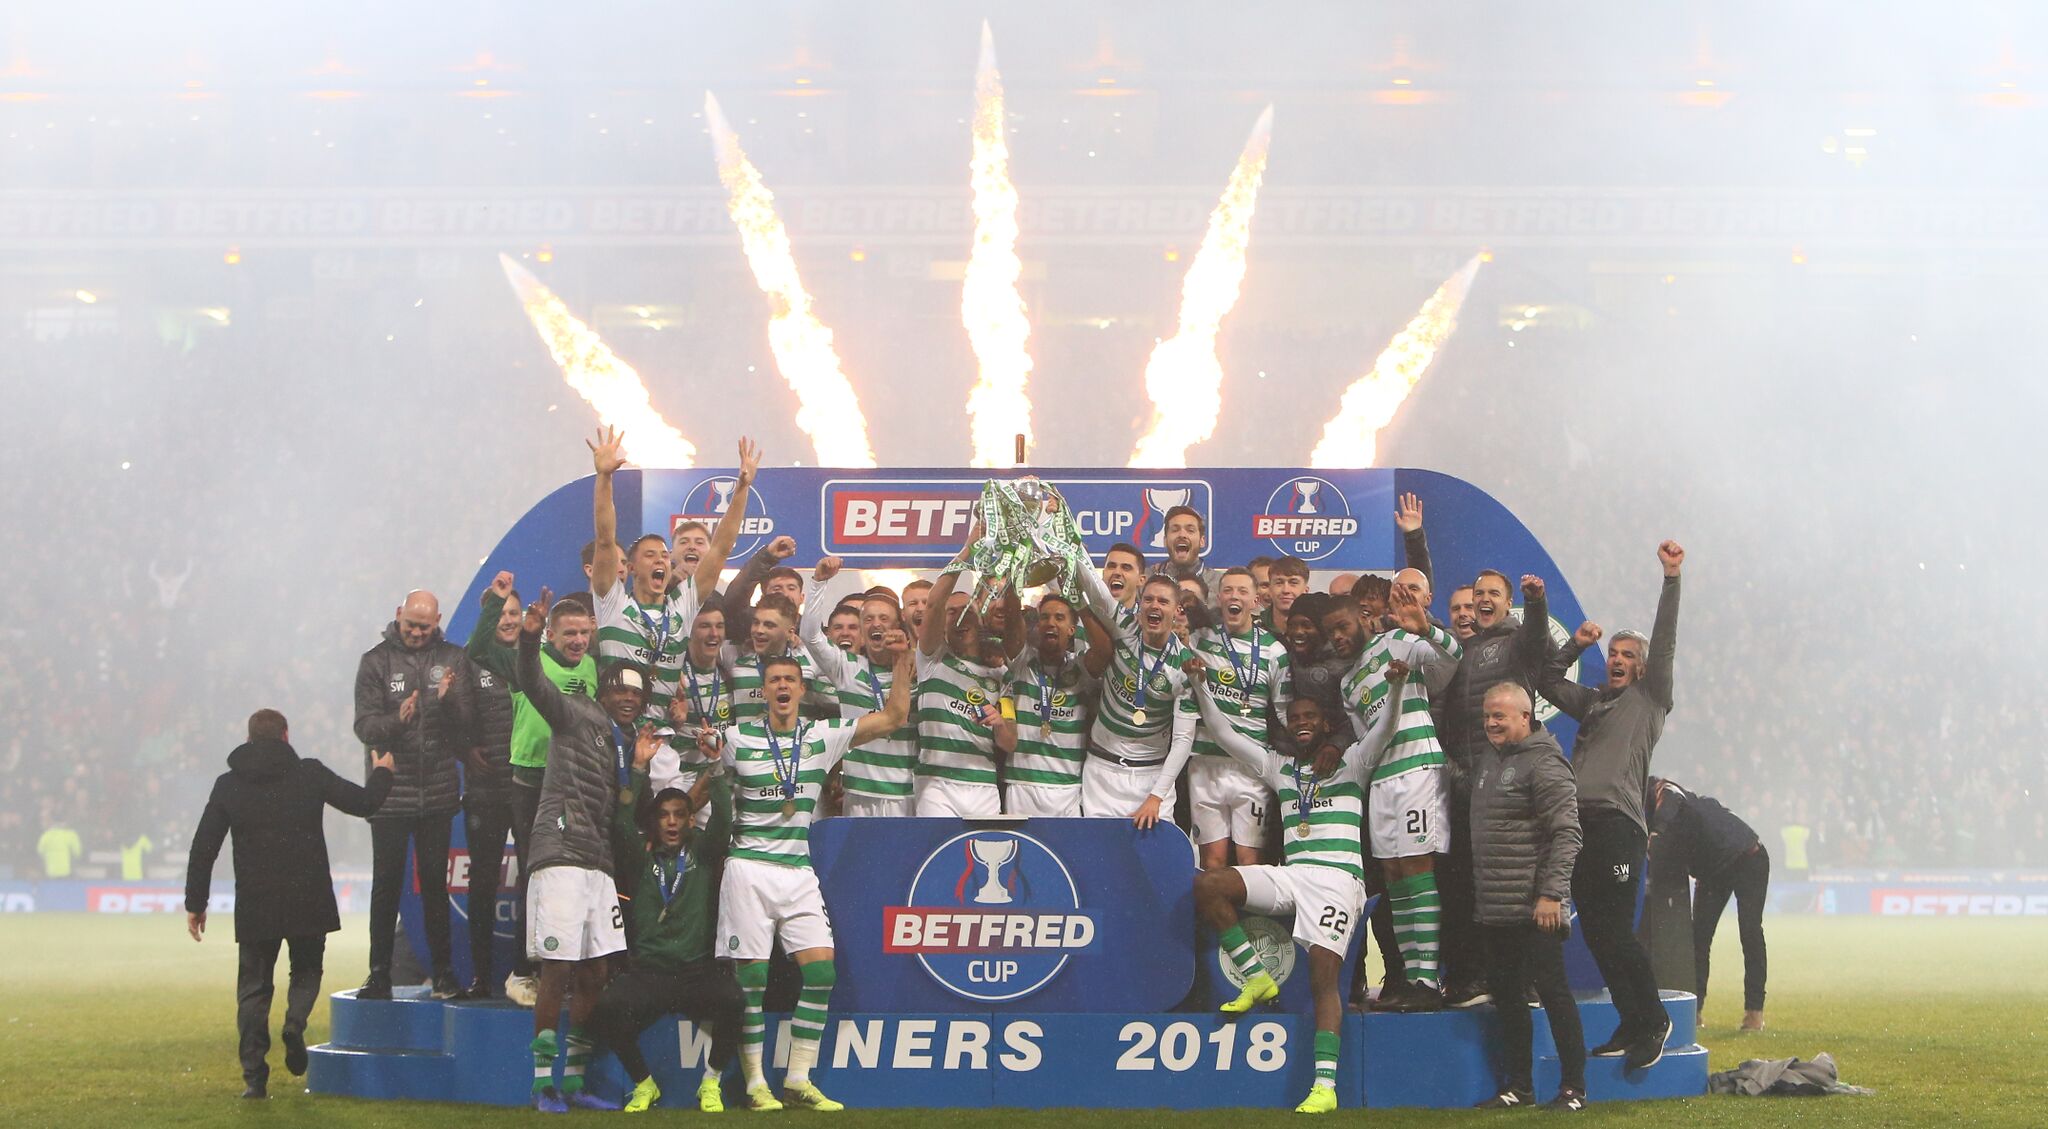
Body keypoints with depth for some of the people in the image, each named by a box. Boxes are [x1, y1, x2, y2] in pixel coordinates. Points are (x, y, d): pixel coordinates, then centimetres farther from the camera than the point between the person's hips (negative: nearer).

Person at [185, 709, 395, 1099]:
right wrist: (381, 775, 26)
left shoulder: (229, 785, 4)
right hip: (308, 901, -1)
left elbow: (203, 848, 4)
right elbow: (363, 802, 4)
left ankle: (254, 1075, 2)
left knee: (254, 985, 10)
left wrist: (195, 903, 11)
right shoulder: (311, 774, -1)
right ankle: (295, 1022, -10)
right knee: (306, 969, 20)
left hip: (255, 905, 1)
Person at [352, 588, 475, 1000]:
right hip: (390, 792, -1)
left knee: (435, 882, 7)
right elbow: (364, 726, -7)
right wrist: (397, 720, -27)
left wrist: (448, 700, -21)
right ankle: (379, 974, 5)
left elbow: (468, 722, -1)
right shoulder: (376, 661, 1)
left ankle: (443, 973, 12)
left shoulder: (453, 659, 5)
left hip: (438, 791, 1)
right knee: (386, 884, 1)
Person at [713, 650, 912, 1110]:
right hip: (749, 868, -3)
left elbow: (892, 717, 7)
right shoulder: (738, 739, 3)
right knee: (752, 971, -7)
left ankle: (799, 1080, 0)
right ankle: (755, 1084, 1)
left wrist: (902, 662, 0)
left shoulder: (823, 736, 8)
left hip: (799, 870, 3)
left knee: (821, 967, -8)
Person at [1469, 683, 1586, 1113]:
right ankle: (1517, 1085, 19)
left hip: (1534, 911, -9)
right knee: (1505, 994, 11)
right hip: (1493, 910, 9)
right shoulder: (1486, 762, 15)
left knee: (1551, 989, -4)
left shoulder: (1543, 763, -11)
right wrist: (1479, 893, 21)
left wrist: (1551, 894, -22)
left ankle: (1573, 1087, 1)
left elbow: (1567, 834, -17)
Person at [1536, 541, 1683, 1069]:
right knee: (1595, 933, 4)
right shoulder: (1593, 701, 27)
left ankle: (1652, 1020, 1)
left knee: (1617, 931, -11)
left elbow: (1664, 644, 1)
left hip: (1618, 823, -7)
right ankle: (1632, 1025, 10)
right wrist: (1574, 645, 15)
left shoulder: (1649, 699, 10)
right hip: (1580, 822, 7)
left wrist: (1671, 578, -5)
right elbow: (1549, 682, 29)